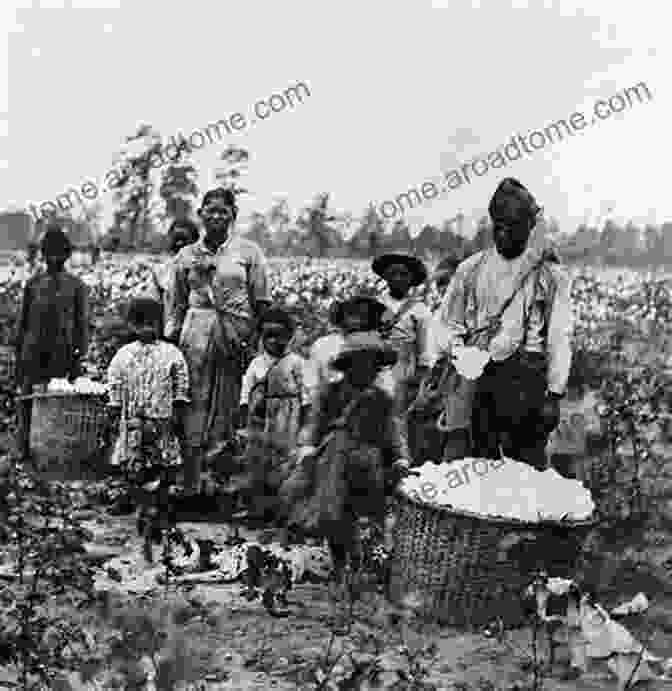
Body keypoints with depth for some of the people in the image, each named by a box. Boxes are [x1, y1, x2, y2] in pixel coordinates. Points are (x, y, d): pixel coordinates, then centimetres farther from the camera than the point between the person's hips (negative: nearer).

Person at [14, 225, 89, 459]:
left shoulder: (77, 286, 3)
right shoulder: (33, 284, 10)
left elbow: (82, 324, 2)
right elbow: (22, 320, 12)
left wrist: (79, 358, -4)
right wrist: (18, 355, 8)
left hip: (61, 353, -2)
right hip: (33, 351, 2)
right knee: (27, 400, 1)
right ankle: (25, 447, 10)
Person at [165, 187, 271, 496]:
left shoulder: (249, 252, 6)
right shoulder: (186, 255, 12)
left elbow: (262, 303, 5)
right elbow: (176, 305, 15)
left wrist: (257, 340, -5)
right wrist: (171, 340, 6)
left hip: (238, 335, -1)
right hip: (196, 334, 1)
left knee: (230, 409, 2)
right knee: (194, 406, -4)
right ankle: (190, 487, -1)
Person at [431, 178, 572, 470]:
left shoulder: (549, 274, 5)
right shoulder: (471, 269, 13)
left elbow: (559, 339, 1)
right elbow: (447, 324, 15)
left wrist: (554, 394, -6)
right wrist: (458, 350, -6)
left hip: (525, 379, -2)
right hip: (475, 379, 3)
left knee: (528, 466, -6)